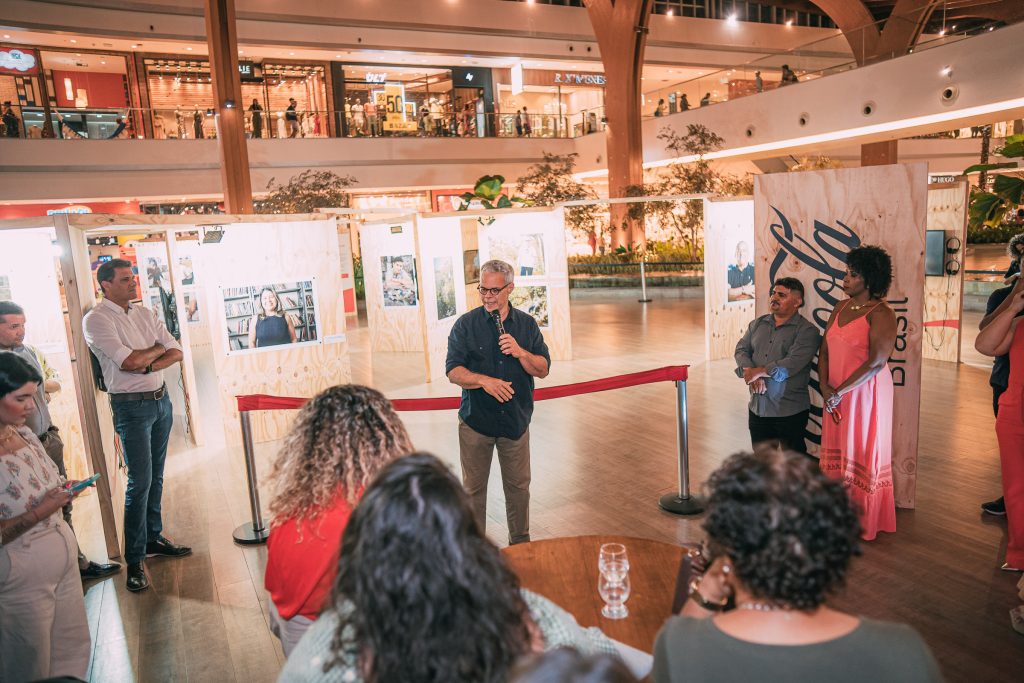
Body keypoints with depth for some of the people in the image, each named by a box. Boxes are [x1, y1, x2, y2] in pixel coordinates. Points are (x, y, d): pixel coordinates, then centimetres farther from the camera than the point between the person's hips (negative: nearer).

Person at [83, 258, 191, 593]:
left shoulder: (145, 314, 9)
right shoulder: (96, 320, -12)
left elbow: (176, 352, 4)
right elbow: (129, 361, -22)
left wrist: (147, 366, -14)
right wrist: (157, 348, -4)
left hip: (161, 398, 6)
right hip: (132, 405, -6)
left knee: (156, 476, 15)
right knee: (140, 482, -5)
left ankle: (153, 537, 29)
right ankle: (135, 559, 6)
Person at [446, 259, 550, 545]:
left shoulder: (527, 324, 5)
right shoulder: (465, 325, -2)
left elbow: (543, 369, 1)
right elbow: (453, 370, -9)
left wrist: (520, 352, -18)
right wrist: (484, 381, -26)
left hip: (516, 420, 2)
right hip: (475, 420, -1)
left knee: (518, 486, 12)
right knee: (474, 488, 8)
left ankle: (521, 542, 31)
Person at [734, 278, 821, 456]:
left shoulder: (807, 330, -9)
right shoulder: (757, 323, 11)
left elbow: (792, 364, -21)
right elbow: (741, 349, 2)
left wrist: (759, 371, -16)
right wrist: (750, 372, -16)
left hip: (790, 411, -5)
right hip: (757, 408, 5)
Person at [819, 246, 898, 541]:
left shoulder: (881, 313, -13)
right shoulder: (840, 308, 10)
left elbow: (876, 362, -20)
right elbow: (825, 350, 8)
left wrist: (839, 392, -17)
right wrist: (824, 387, -6)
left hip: (865, 393, -7)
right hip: (835, 396, 7)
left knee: (862, 454, 4)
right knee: (837, 452, 13)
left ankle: (863, 523, 19)